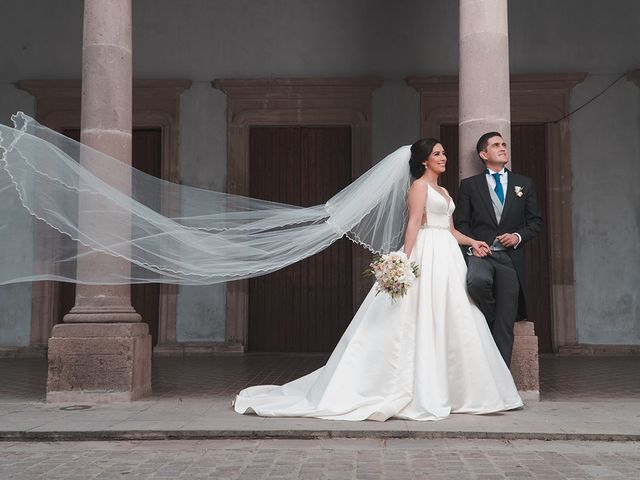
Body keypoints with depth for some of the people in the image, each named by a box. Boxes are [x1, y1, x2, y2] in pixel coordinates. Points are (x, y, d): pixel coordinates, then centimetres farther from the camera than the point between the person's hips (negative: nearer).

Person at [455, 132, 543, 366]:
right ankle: (489, 320, -4)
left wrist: (518, 236, -4)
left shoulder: (524, 184, 15)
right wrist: (472, 245, -10)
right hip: (480, 253, -1)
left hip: (510, 256, 1)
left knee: (506, 324, -4)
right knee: (477, 280, -36)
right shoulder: (469, 185, 10)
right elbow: (461, 222, 7)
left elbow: (535, 221, 14)